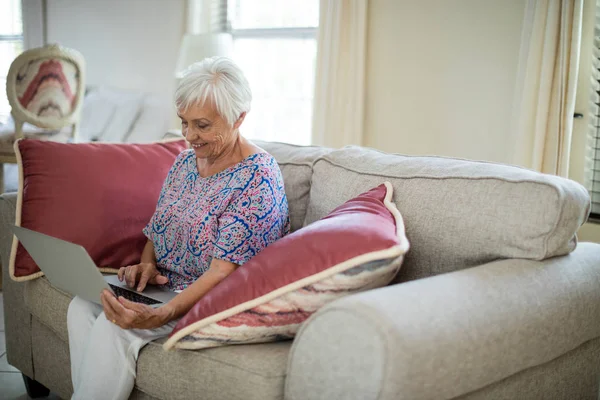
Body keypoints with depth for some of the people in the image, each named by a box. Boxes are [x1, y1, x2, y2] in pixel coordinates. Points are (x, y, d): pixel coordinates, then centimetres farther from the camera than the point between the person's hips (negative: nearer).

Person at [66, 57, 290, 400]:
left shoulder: (258, 177, -18)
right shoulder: (186, 161, 8)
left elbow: (224, 271, -25)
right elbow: (156, 231, 18)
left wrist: (159, 316, -36)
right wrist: (146, 265, -6)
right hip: (166, 283, 8)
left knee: (113, 327, -27)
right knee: (82, 307, -17)